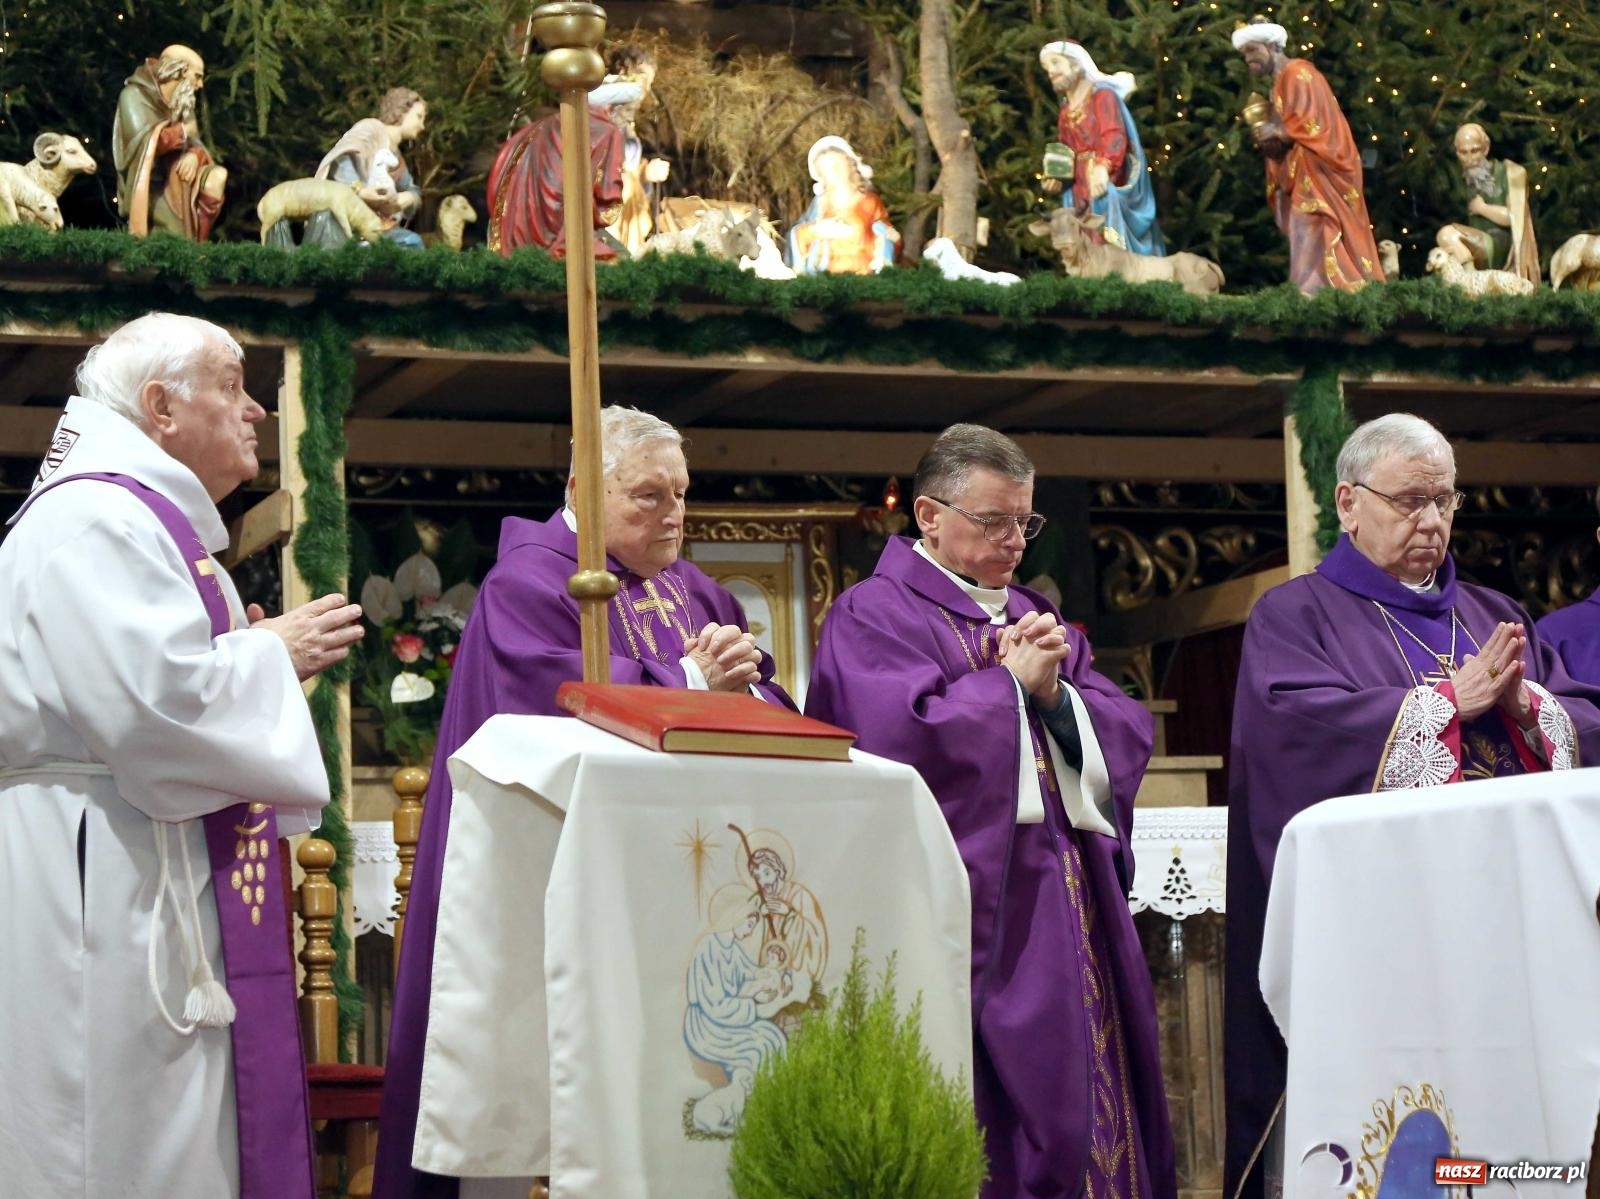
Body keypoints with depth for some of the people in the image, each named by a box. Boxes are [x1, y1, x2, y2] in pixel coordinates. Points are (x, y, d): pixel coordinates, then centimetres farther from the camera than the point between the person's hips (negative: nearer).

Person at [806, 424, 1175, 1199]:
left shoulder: (1036, 620, 21)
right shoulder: (874, 617, 0)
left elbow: (1126, 735, 13)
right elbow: (904, 735, -17)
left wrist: (1056, 694, -6)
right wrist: (1010, 684, -5)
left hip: (1070, 897, 7)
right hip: (972, 898, -7)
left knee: (1086, 1094, 3)